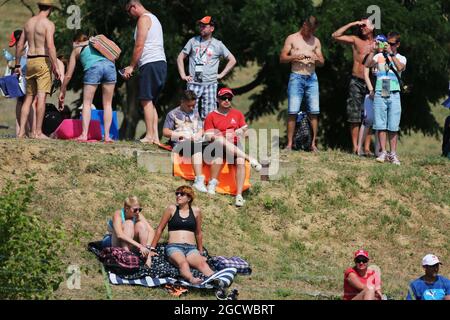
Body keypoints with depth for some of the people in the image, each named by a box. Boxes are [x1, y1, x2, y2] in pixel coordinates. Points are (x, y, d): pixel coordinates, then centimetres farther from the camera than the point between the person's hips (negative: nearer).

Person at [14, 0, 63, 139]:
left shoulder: (28, 23, 13)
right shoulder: (48, 24, -8)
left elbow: (20, 46, 16)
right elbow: (50, 46, -18)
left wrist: (17, 65, 24)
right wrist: (56, 67, -17)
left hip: (30, 62, 7)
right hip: (43, 61, -7)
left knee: (29, 97, 10)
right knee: (41, 97, -8)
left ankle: (21, 132, 5)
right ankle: (38, 132, -11)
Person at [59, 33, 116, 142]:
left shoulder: (77, 49, 26)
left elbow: (68, 75, 26)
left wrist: (62, 91, 37)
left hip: (93, 68, -3)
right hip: (109, 65, 3)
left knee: (87, 103, 6)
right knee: (107, 104, 10)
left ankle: (84, 134, -4)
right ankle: (107, 135, 4)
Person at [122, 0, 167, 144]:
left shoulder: (143, 19, -6)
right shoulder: (154, 18, 24)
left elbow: (139, 46, -12)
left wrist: (131, 66, -6)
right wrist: (134, 66, 21)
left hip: (151, 63, -10)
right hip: (161, 63, 10)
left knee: (146, 101, -10)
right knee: (151, 102, 10)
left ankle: (149, 136, -14)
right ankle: (155, 136, 4)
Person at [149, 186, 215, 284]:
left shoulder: (196, 211, 15)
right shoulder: (171, 209, 10)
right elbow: (160, 229, 15)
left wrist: (201, 253, 29)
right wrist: (152, 249, 13)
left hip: (191, 248, 2)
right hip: (174, 247, -2)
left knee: (202, 263, -33)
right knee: (182, 263, -38)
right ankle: (191, 279, -67)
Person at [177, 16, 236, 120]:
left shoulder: (218, 44, 8)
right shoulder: (193, 41, 12)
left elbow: (232, 60, 13)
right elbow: (180, 58, 16)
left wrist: (221, 74, 5)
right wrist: (183, 75, 5)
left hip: (210, 84, -1)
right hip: (193, 83, 1)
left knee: (208, 116, -7)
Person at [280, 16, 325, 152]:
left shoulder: (316, 41, 15)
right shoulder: (292, 39, 7)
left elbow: (322, 62, 16)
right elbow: (282, 58, 3)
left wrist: (316, 59, -7)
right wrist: (295, 56, -15)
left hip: (312, 77, 3)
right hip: (296, 76, -3)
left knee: (314, 111, -4)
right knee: (293, 111, -9)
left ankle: (313, 143, 0)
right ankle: (289, 143, -7)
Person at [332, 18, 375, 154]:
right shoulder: (356, 40, 7)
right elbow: (335, 36, -1)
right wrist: (352, 24, -2)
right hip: (357, 82, -1)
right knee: (355, 117, -3)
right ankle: (355, 147, -2)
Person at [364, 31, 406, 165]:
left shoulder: (401, 58, 9)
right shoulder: (379, 56, 10)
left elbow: (400, 67, -13)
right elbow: (368, 64, -5)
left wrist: (391, 53, -14)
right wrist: (374, 50, -10)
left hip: (394, 94, -1)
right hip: (380, 93, 1)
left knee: (393, 127, -2)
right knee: (381, 125, -2)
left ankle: (393, 154, 2)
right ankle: (383, 153, 0)